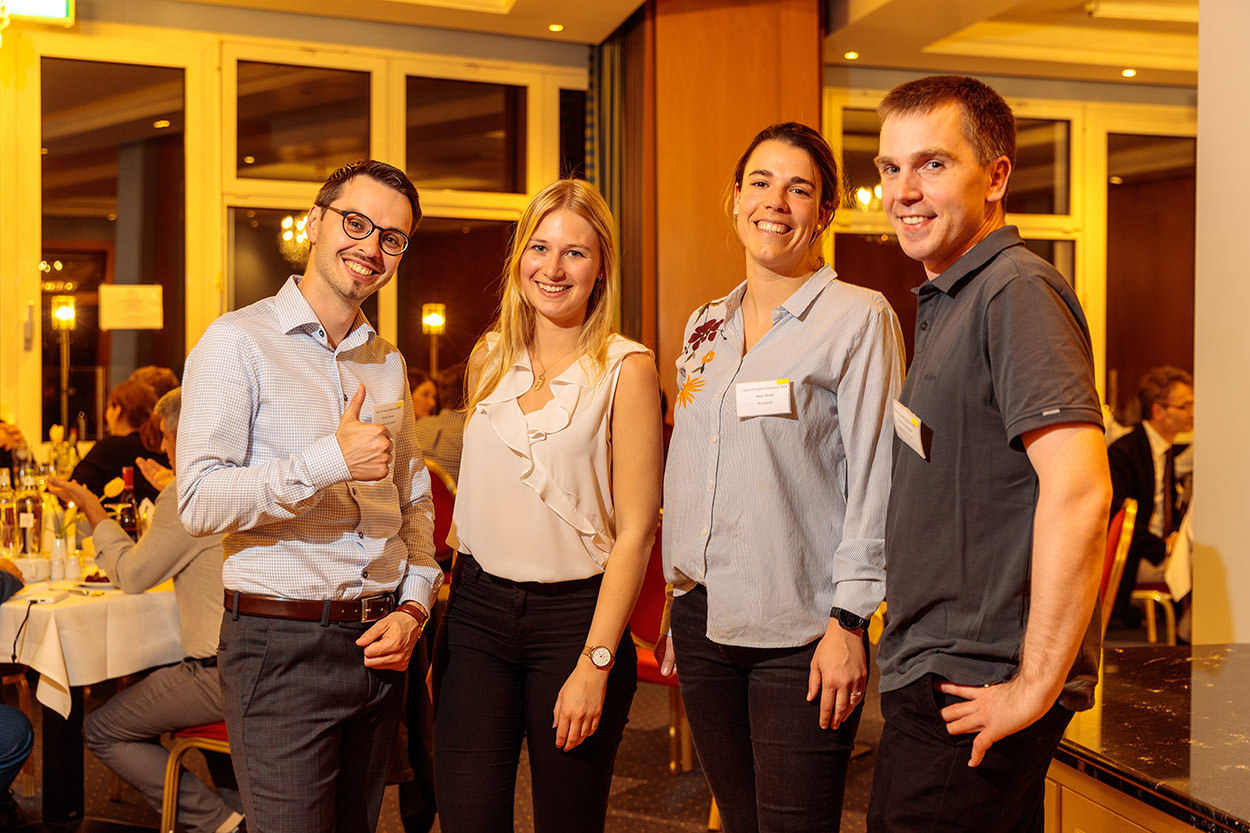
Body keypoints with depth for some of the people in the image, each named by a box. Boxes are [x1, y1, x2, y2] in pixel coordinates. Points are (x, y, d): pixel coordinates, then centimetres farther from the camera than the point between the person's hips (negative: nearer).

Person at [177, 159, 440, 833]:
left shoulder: (388, 364, 14)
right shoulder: (237, 342, -7)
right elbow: (199, 503, -15)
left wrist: (413, 607, 3)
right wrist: (329, 461, -25)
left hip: (377, 644, 6)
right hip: (281, 645, -6)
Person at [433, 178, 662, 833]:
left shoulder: (625, 369, -7)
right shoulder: (488, 358, 8)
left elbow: (635, 529, -9)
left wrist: (595, 662, -14)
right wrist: (442, 600, 12)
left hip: (574, 615, -3)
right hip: (476, 609, 4)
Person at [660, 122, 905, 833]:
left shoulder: (859, 319, -7)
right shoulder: (707, 325, 11)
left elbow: (876, 482, -10)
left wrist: (849, 622, -14)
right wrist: (681, 602, 15)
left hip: (799, 636, -5)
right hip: (705, 623, 6)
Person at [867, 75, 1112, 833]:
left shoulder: (1016, 291, -15)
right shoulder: (950, 302, 17)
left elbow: (1079, 491, -26)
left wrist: (1034, 687, -22)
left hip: (973, 691, -9)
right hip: (939, 672, 9)